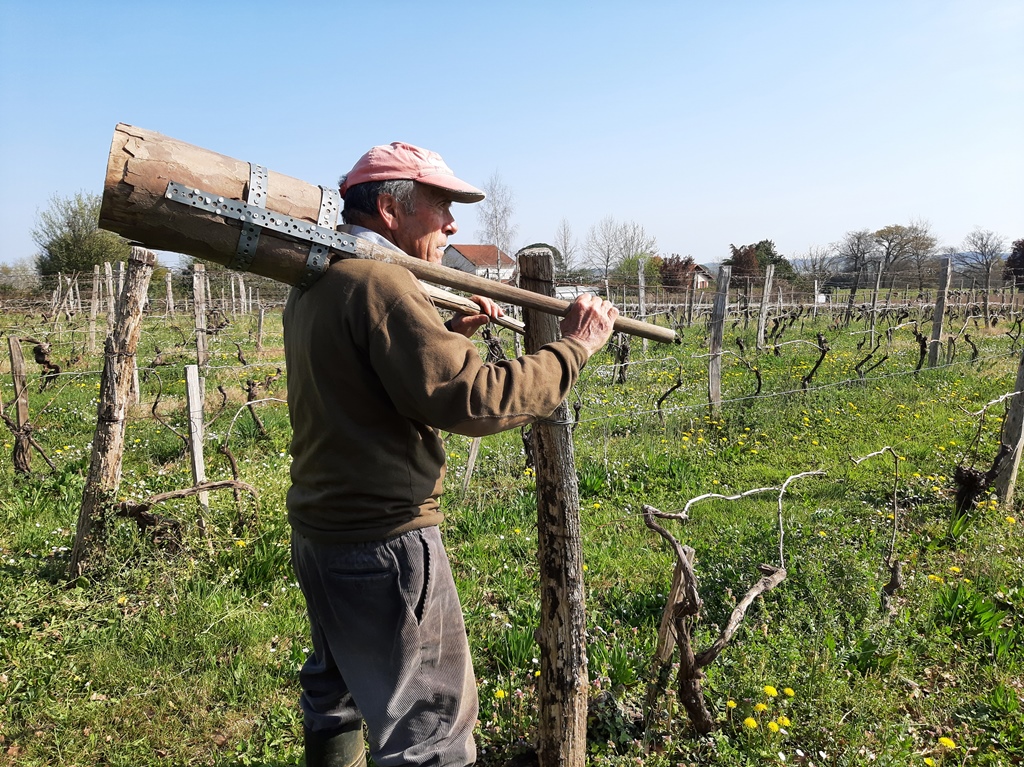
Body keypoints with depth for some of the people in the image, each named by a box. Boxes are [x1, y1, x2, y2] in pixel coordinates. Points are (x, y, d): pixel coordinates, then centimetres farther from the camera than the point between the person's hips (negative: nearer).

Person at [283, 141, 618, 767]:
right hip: (384, 544, -10)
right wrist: (575, 347, -17)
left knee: (336, 696, 26)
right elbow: (473, 399, -28)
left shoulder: (312, 283, 10)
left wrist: (450, 332, 10)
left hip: (319, 531, 10)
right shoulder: (380, 281, -20)